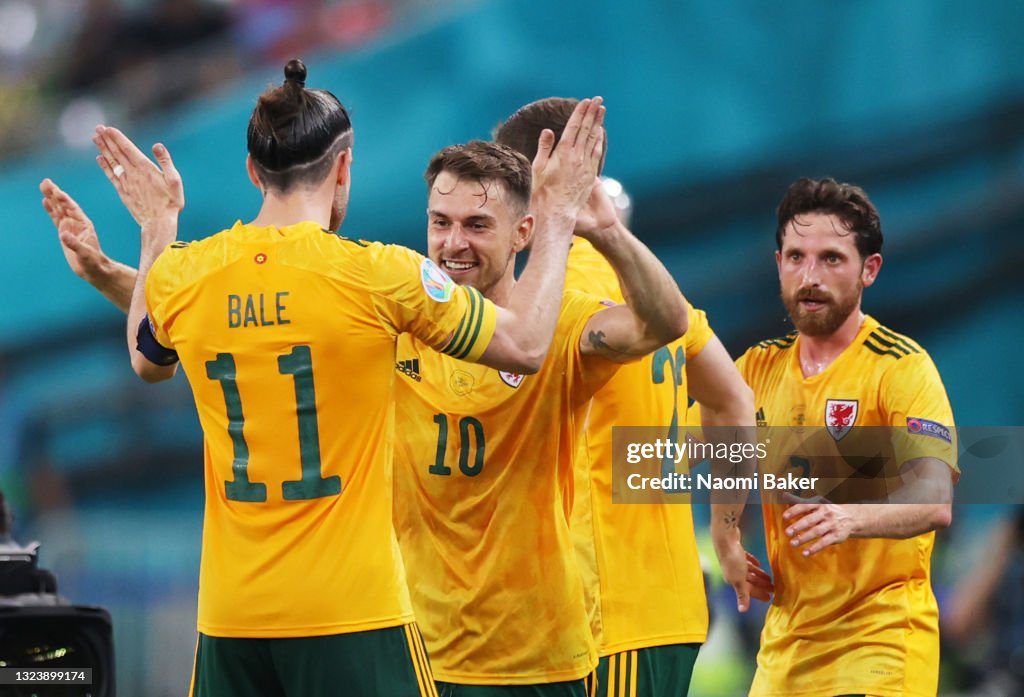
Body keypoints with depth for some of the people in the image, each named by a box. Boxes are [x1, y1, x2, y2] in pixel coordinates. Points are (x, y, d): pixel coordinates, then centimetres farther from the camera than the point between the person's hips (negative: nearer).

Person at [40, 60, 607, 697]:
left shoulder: (179, 274, 1)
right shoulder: (378, 274, -10)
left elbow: (147, 363, 26)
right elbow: (526, 346, 2)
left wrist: (157, 230, 36)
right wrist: (558, 218, 14)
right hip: (352, 615, -4)